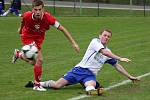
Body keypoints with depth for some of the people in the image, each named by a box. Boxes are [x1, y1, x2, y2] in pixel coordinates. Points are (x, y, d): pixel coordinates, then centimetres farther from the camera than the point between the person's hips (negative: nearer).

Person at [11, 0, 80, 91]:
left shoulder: (47, 17, -32)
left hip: (39, 38, 3)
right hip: (27, 36, -3)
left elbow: (62, 29, -26)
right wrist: (21, 28, 18)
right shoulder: (27, 16, -31)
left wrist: (73, 43, -27)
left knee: (33, 62, 11)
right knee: (39, 59, -20)